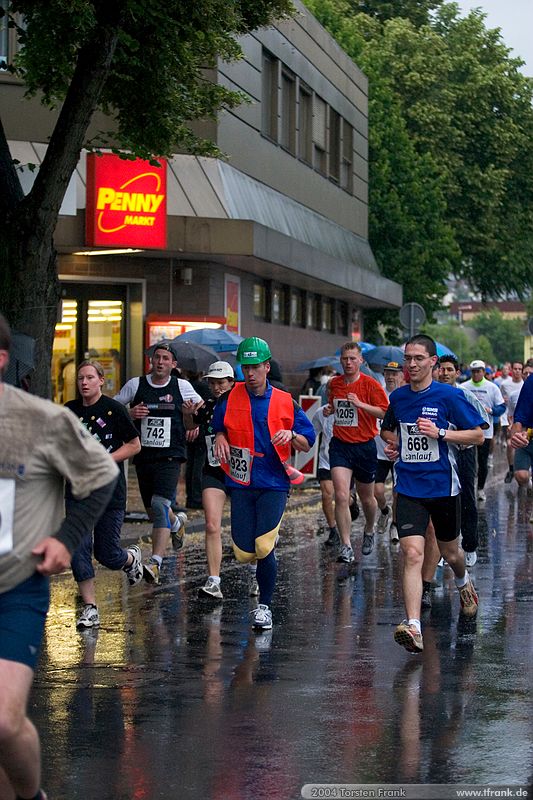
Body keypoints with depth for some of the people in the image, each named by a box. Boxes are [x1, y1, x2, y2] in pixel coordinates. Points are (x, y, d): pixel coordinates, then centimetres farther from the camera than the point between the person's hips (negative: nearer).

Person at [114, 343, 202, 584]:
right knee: (153, 511, 14)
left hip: (170, 457, -3)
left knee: (160, 505, -21)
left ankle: (155, 563, -26)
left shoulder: (182, 387, 3)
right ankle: (177, 521, 49)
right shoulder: (135, 385, 3)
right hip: (143, 456, 3)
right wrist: (129, 414, -10)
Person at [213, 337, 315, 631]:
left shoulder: (284, 402, 0)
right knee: (244, 553, -1)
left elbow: (307, 443, 5)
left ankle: (264, 605, 6)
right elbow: (218, 426, 21)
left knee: (264, 547, -15)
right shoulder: (230, 399, 3)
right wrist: (220, 438, -2)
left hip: (273, 484, -2)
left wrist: (291, 436, -16)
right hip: (240, 483, 2)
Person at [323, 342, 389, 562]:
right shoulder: (334, 383, 6)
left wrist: (360, 404, -23)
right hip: (340, 445, 2)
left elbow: (385, 412, -14)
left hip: (364, 446, -2)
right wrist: (329, 409, 3)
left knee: (366, 497, 14)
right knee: (341, 496, -14)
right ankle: (346, 546, -12)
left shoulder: (370, 384, -8)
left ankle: (369, 531, 43)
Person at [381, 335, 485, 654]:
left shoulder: (450, 395, -8)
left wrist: (440, 433, -18)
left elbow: (478, 435, -6)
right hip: (409, 488, 2)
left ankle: (464, 582, 54)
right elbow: (388, 429, 25)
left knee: (450, 553, 17)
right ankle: (413, 627, -22)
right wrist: (392, 442, 2)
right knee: (412, 554, -15)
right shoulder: (398, 397, 5)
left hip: (443, 487, -2)